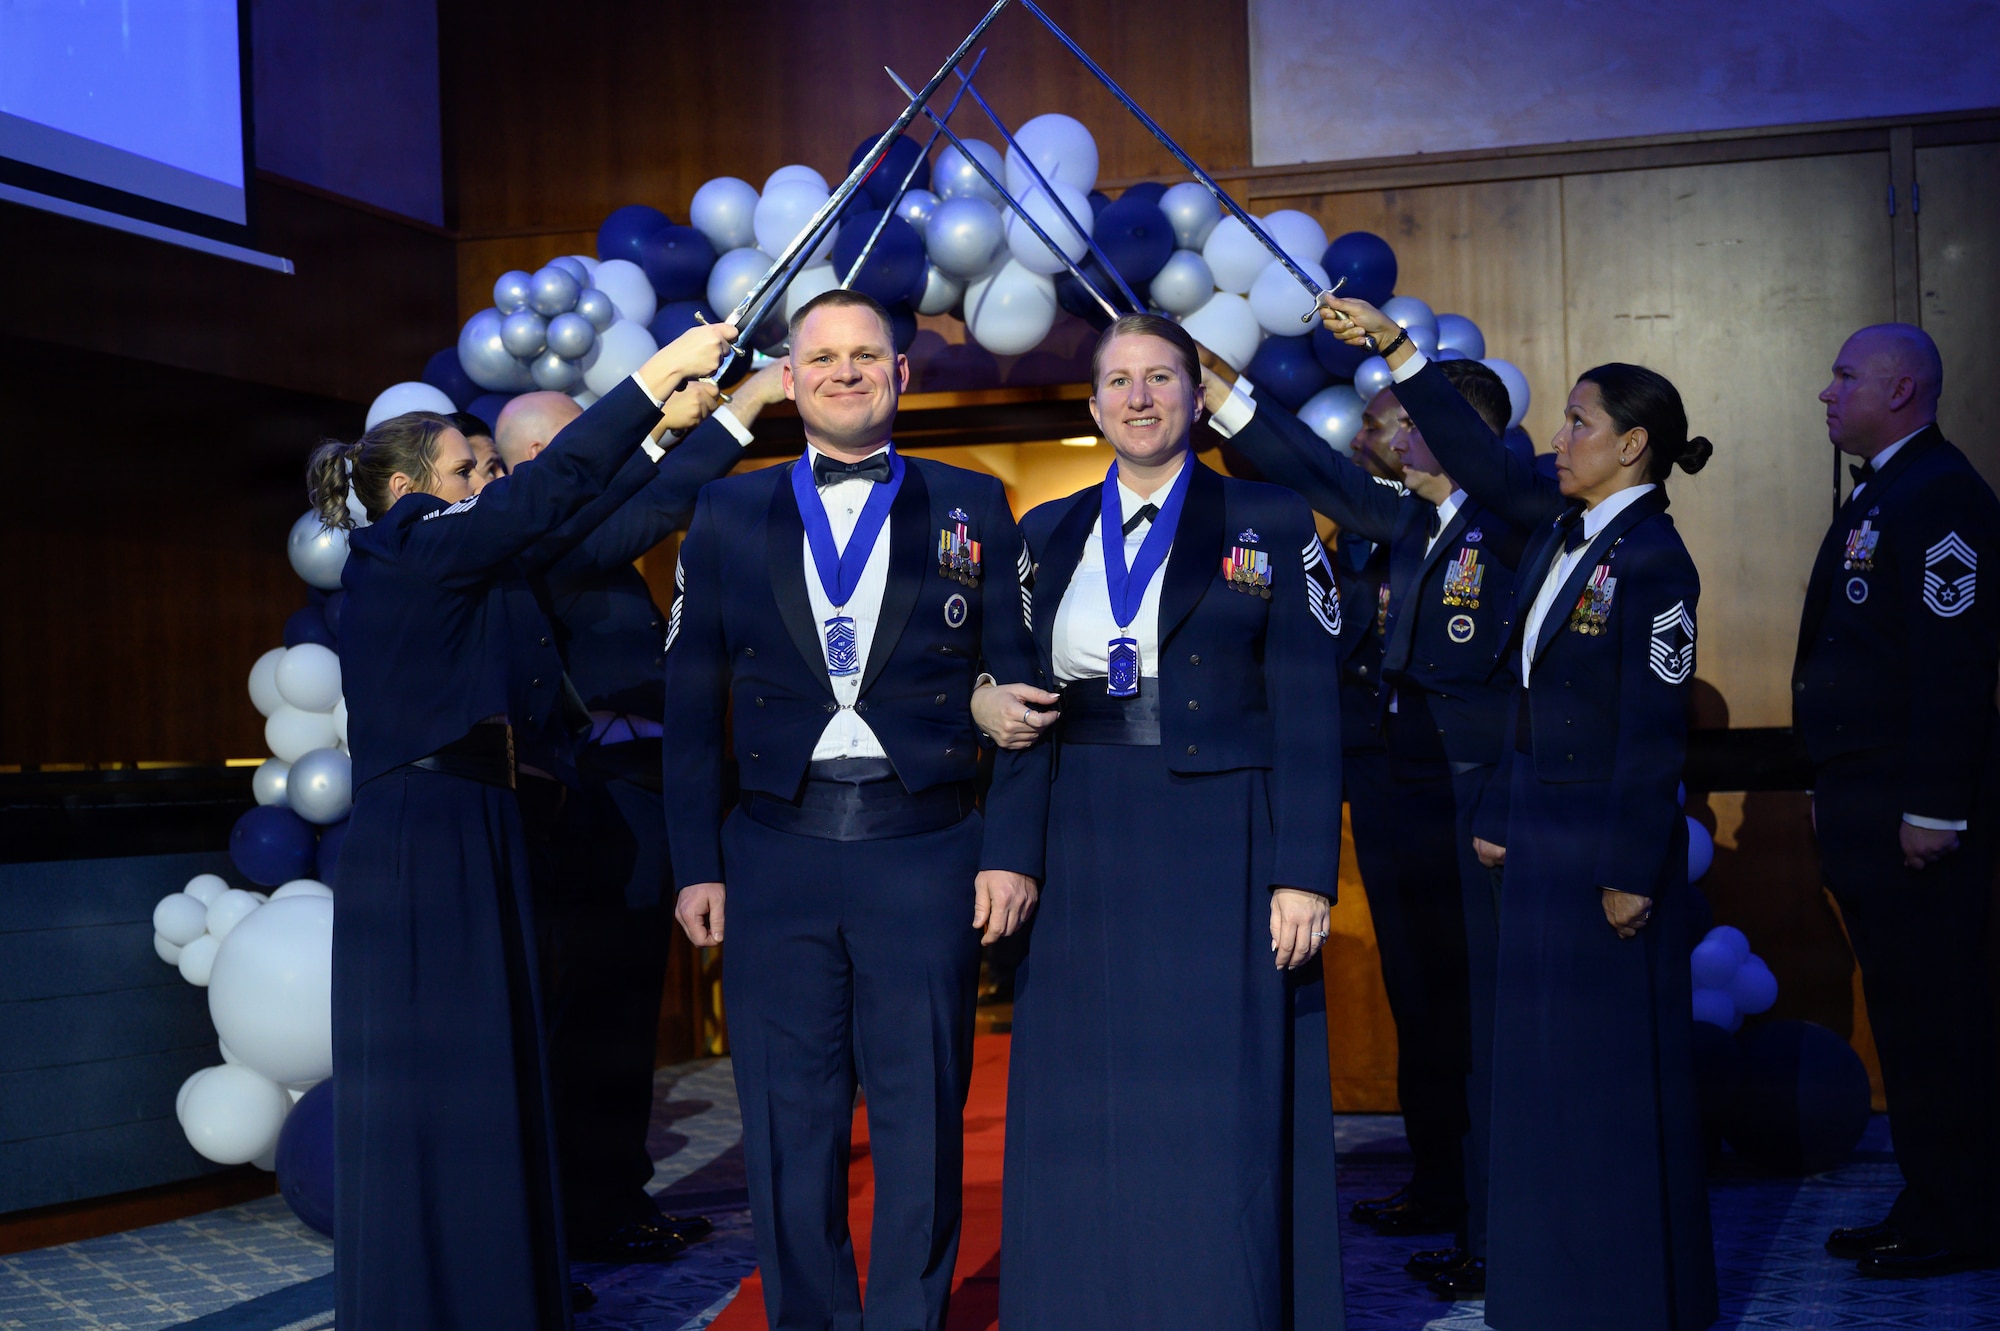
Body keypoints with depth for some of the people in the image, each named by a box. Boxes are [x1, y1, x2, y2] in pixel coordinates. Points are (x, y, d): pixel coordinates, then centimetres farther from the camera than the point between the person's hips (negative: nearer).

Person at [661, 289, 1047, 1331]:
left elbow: (1018, 689, 4)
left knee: (921, 1125, 4)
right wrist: (696, 864, 3)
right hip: (775, 855, 1)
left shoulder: (972, 507, 7)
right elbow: (691, 705, 9)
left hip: (926, 854, -1)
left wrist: (1012, 851, -3)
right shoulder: (729, 514, 10)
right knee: (788, 1131, 6)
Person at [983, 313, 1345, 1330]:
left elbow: (1307, 716, -2)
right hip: (1083, 861, 3)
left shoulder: (1271, 524, 3)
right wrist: (983, 702, -6)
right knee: (1088, 1123, 5)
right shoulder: (1047, 535, 13)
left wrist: (1303, 873, -10)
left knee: (1224, 1124, -2)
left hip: (1221, 857, -3)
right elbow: (1014, 686, 18)